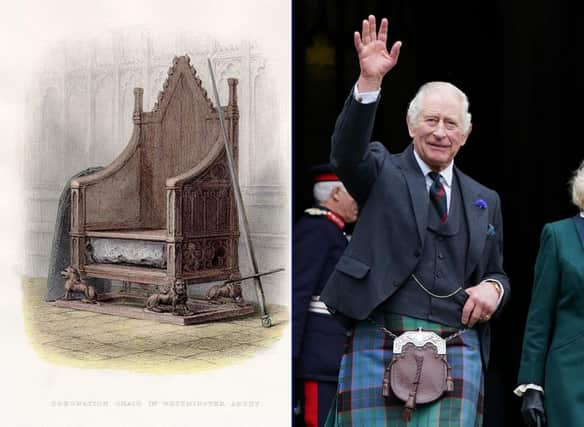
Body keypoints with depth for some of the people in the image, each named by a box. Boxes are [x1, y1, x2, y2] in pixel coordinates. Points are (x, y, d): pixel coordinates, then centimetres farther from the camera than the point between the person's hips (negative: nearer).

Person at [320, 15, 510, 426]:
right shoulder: (384, 173, 8)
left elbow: (497, 273, 24)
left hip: (457, 352, 3)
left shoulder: (485, 201, 17)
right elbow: (347, 154, -14)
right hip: (379, 345, -2)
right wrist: (369, 82, -26)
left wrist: (493, 287, -1)